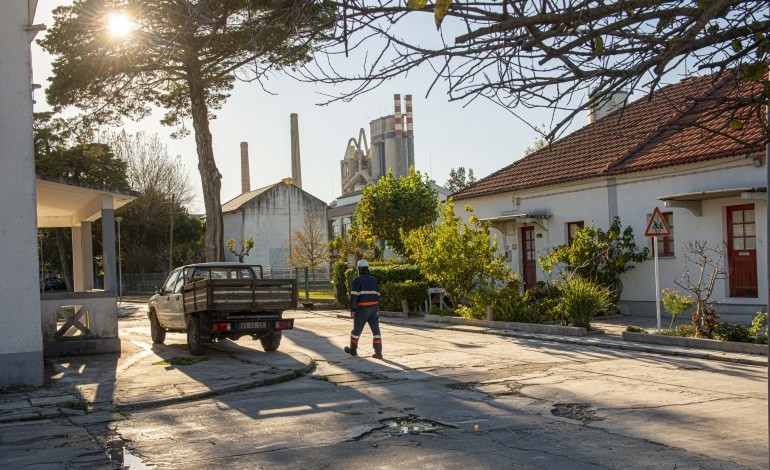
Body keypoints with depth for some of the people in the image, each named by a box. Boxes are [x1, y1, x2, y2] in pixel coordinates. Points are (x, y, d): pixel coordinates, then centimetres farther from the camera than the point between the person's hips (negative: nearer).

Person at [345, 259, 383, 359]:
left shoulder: (357, 280, -8)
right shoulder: (373, 280, 10)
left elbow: (353, 296, -15)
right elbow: (377, 296, 13)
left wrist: (352, 310, -14)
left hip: (362, 309, -4)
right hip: (373, 308, 4)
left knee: (357, 329, 13)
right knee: (376, 330, 1)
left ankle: (353, 349, 28)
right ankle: (378, 352, -7)